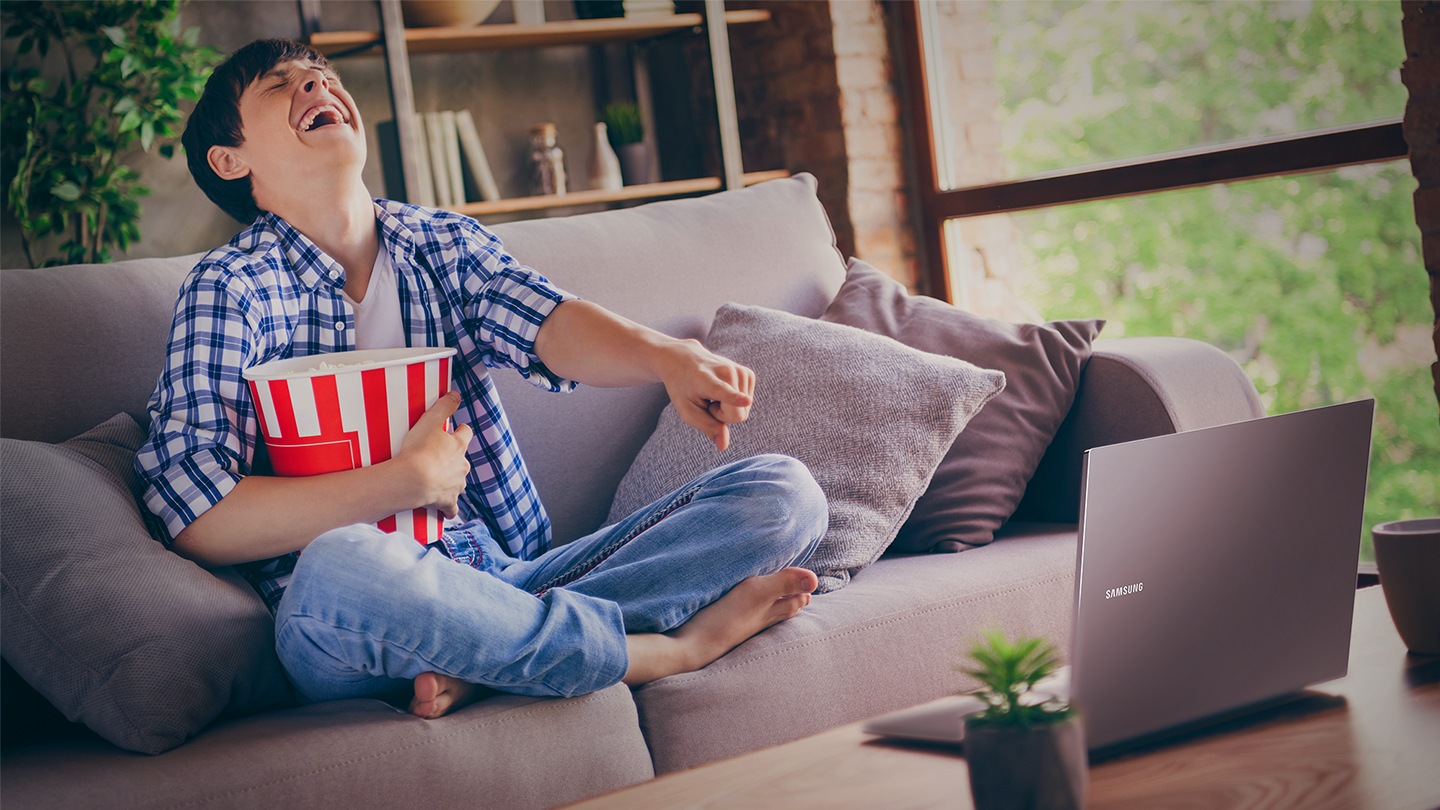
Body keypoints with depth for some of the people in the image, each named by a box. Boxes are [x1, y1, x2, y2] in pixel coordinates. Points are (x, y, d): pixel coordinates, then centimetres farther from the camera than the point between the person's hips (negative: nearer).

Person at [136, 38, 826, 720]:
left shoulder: (445, 242, 15)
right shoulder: (231, 287, 0)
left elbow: (549, 326, -6)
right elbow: (193, 519, -12)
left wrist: (668, 355, -28)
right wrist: (410, 481, -17)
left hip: (511, 576, 5)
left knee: (787, 492, -6)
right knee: (338, 570, -42)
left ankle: (488, 664, -22)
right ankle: (676, 647, -21)